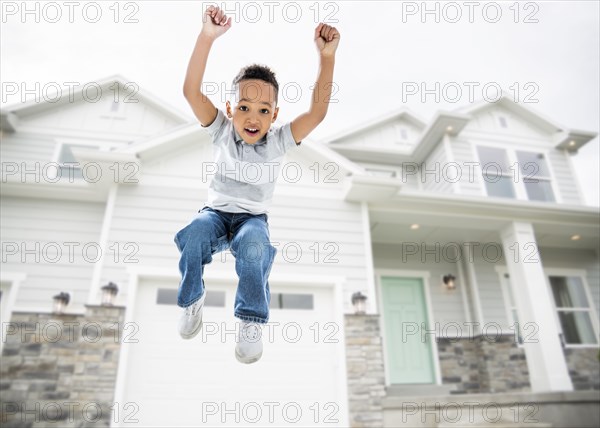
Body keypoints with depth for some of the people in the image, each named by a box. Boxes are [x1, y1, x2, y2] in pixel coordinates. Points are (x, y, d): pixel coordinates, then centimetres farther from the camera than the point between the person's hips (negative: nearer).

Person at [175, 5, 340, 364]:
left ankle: (252, 320, -16)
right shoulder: (222, 131, -7)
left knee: (253, 245, -36)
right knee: (194, 233, -32)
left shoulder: (278, 141, -9)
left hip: (253, 218, -1)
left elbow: (318, 111, -21)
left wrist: (327, 57, -30)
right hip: (216, 212, 1)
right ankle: (192, 298, -4)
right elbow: (192, 91, -20)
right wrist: (207, 37, -31)